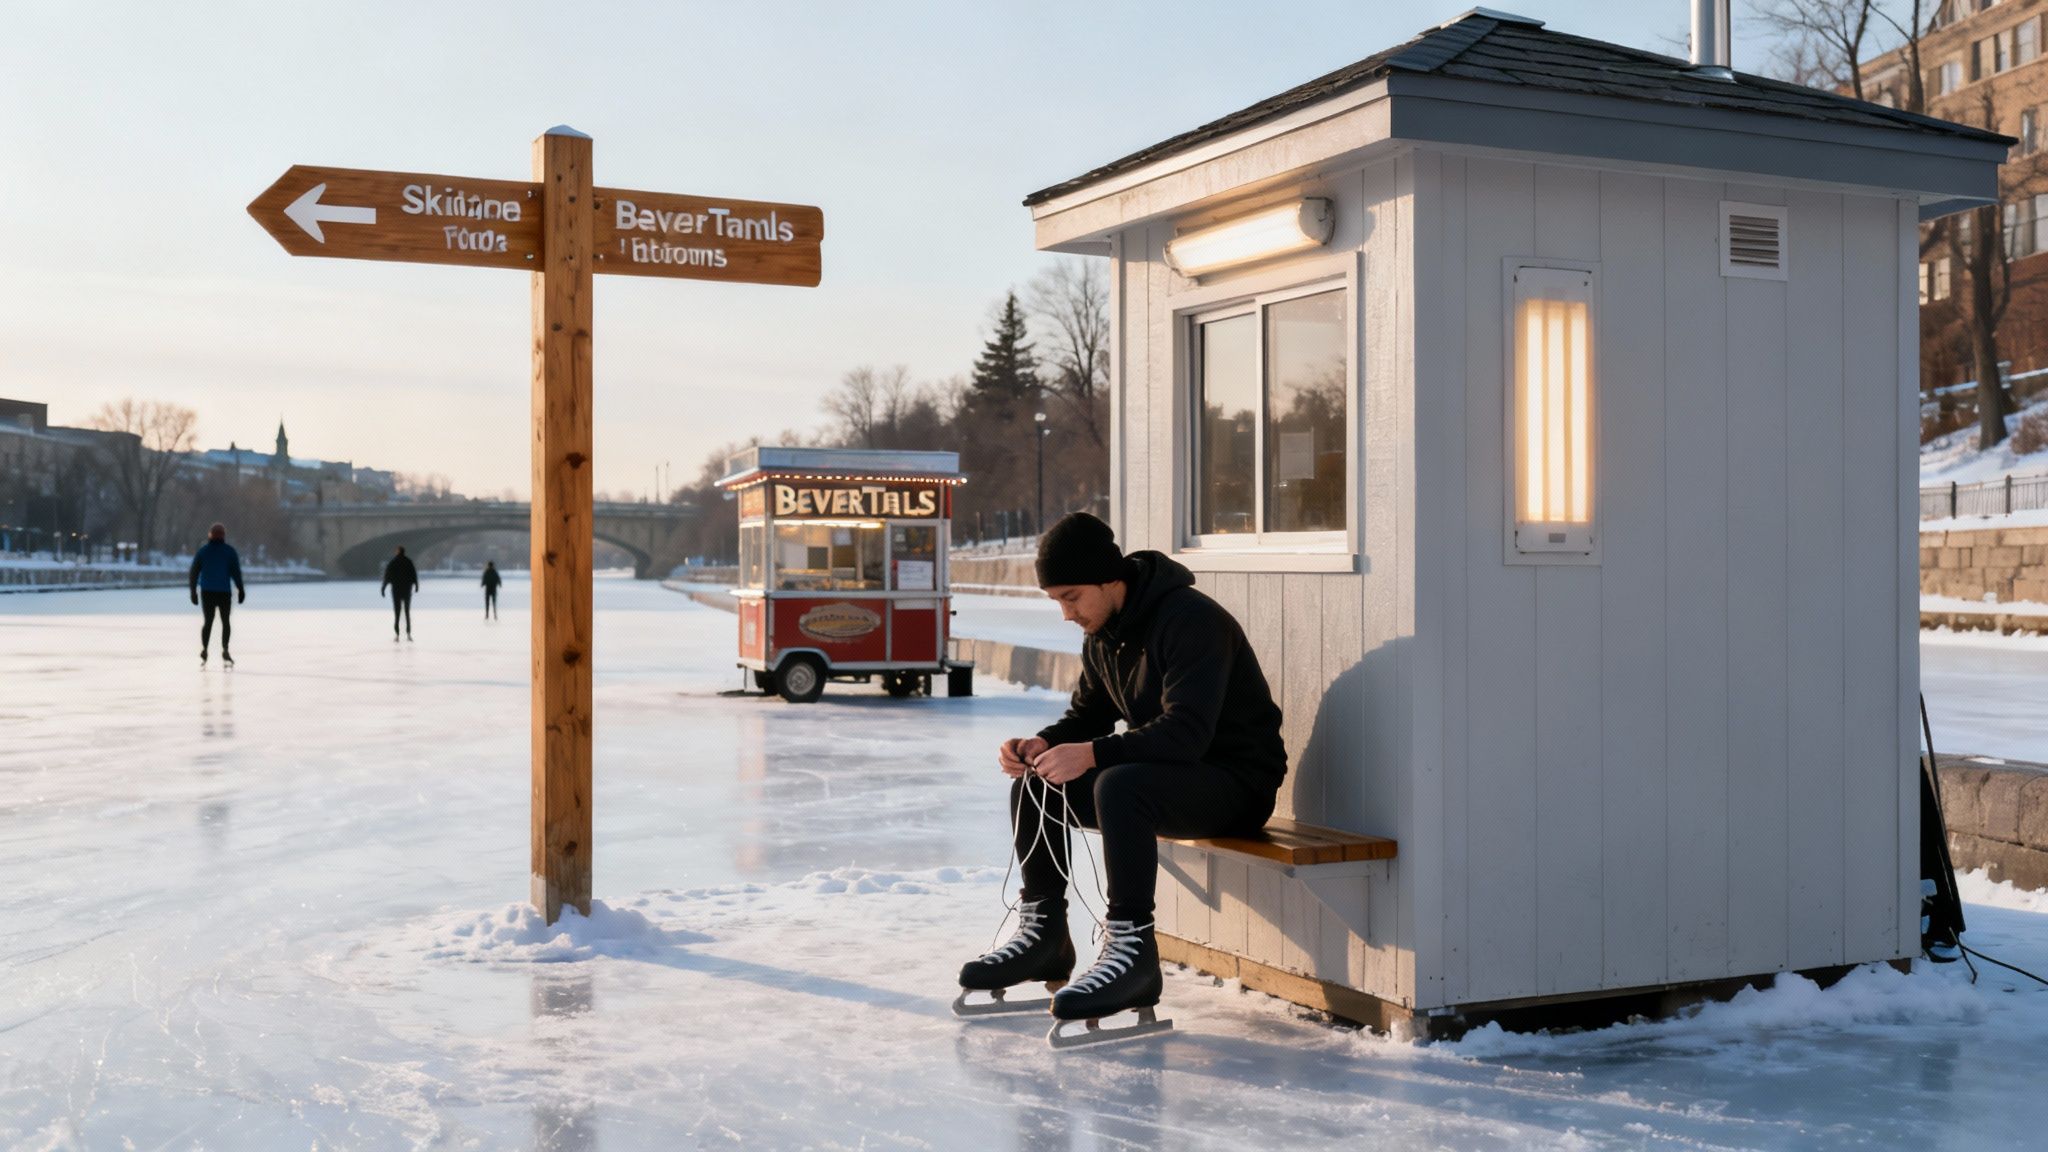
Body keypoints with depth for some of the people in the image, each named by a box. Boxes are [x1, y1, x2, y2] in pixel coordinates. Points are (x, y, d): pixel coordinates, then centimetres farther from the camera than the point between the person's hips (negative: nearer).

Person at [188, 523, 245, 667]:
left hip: (206, 592, 2)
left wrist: (193, 591, 11)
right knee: (225, 621, 10)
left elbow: (193, 572, 4)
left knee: (207, 621, 8)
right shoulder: (229, 551, -2)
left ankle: (203, 652, -7)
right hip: (224, 591, -2)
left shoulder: (202, 551, 5)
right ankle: (224, 652, 2)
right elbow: (236, 571, -7)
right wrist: (240, 590, -2)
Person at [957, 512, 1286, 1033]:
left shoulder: (1191, 620, -22)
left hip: (1236, 780, -9)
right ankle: (1043, 932, 9)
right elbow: (1088, 713, 15)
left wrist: (1092, 754, -37)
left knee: (1119, 786, -35)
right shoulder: (1103, 635, 6)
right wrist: (1043, 744, -7)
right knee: (1034, 784, -1)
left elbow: (1186, 731, -31)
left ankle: (1132, 951, -28)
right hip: (1164, 773, 9)